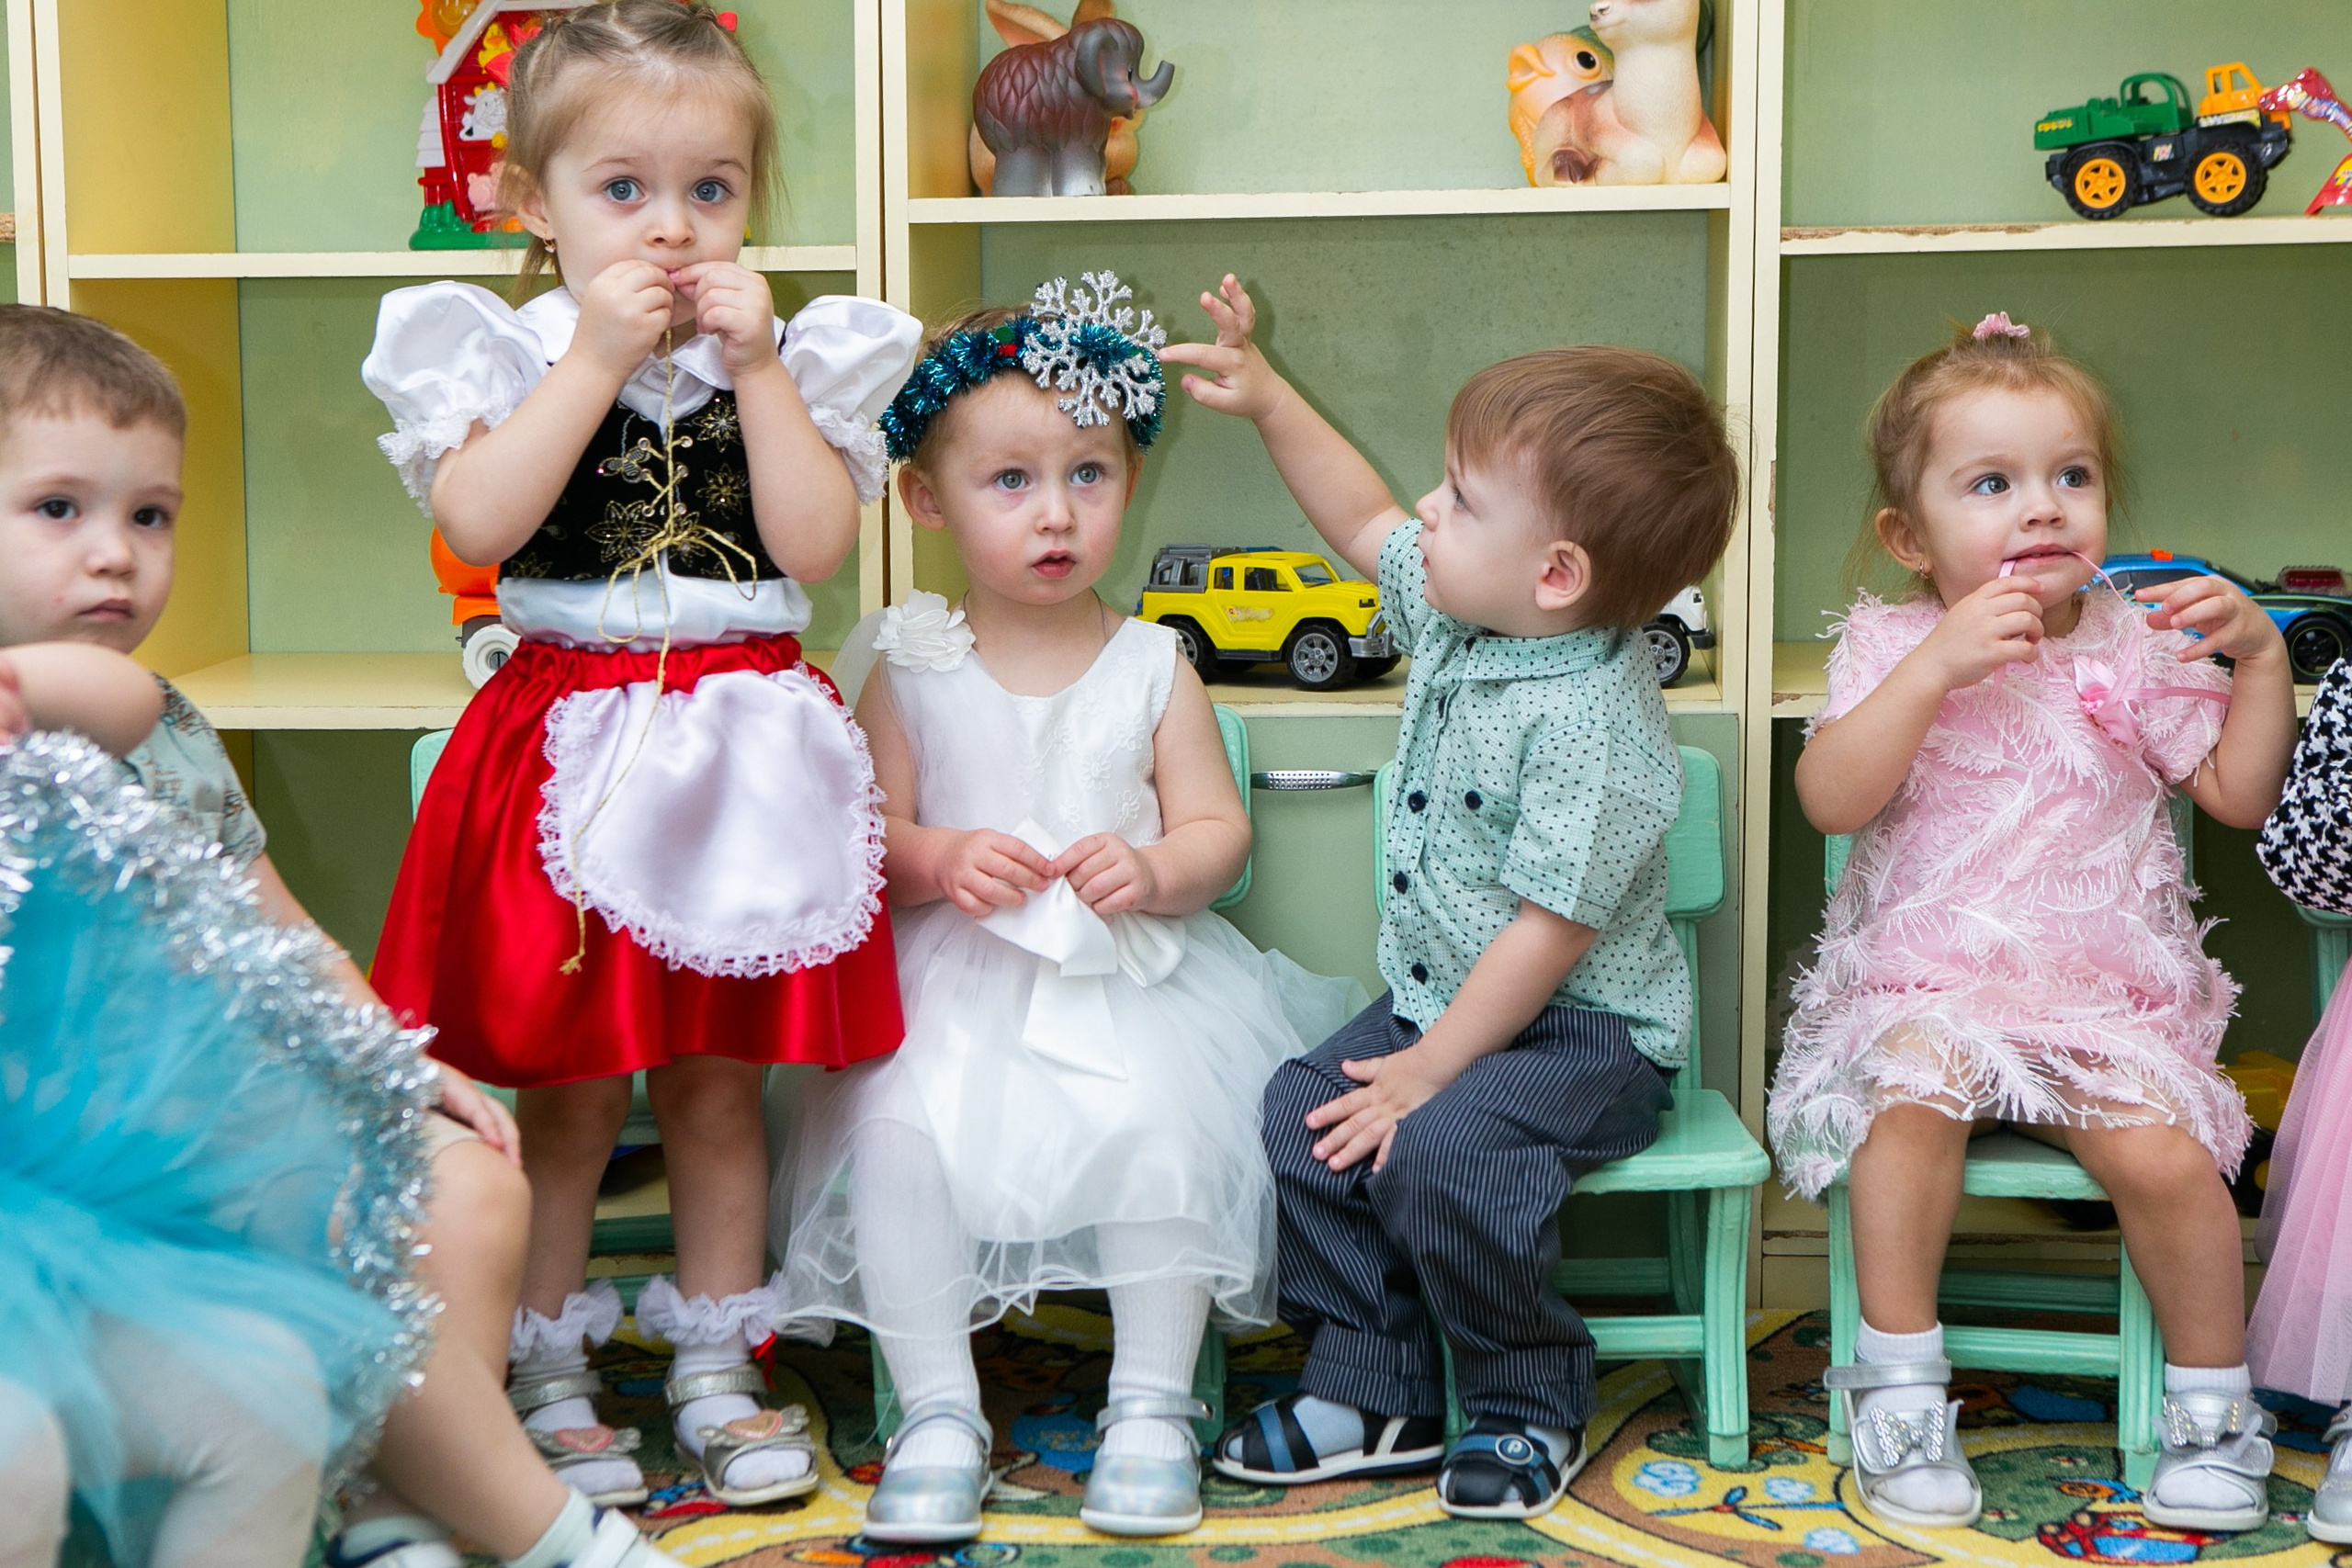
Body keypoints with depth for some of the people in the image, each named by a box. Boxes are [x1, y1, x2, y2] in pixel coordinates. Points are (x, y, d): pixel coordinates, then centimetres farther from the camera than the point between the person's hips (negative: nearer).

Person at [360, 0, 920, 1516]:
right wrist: (597, 354, -17)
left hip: (744, 751, 2)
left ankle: (716, 1365, 26)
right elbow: (478, 523, -18)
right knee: (567, 1093, 7)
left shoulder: (794, 357, 4)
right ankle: (546, 1378, 22)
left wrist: (755, 363, -12)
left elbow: (817, 543, -9)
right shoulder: (505, 353, -1)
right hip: (571, 750, -2)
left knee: (718, 1084, 11)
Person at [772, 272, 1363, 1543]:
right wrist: (939, 859, -17)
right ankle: (938, 1412, -10)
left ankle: (1151, 1404, -8)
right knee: (902, 1128, -26)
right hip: (952, 972, 0)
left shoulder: (1151, 669, 5)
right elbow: (868, 829, 4)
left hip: (1128, 974, 0)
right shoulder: (910, 667, 4)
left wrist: (1154, 871, -18)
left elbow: (1218, 832, 4)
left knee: (1159, 1125, -27)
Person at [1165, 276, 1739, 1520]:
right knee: (1305, 1113, -7)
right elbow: (1361, 520, 20)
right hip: (1439, 996, 9)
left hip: (1582, 1031, -9)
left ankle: (1530, 1407, -6)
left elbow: (1548, 930, -26)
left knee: (1439, 1146, -30)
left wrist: (1426, 1069, -22)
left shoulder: (1588, 724, -28)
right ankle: (1374, 1394, 4)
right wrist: (1267, 398, 15)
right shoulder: (1460, 612, 0)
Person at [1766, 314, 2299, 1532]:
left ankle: (2211, 1400, 4)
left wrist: (2260, 657, -5)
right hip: (1924, 978, -2)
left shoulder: (2133, 647, 7)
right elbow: (1829, 799, -15)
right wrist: (1935, 667, -24)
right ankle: (1899, 1381, -18)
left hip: (2105, 989, 2)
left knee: (2164, 1153, -22)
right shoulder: (1891, 645, 0)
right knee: (1913, 1090, -33)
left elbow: (2241, 793, 9)